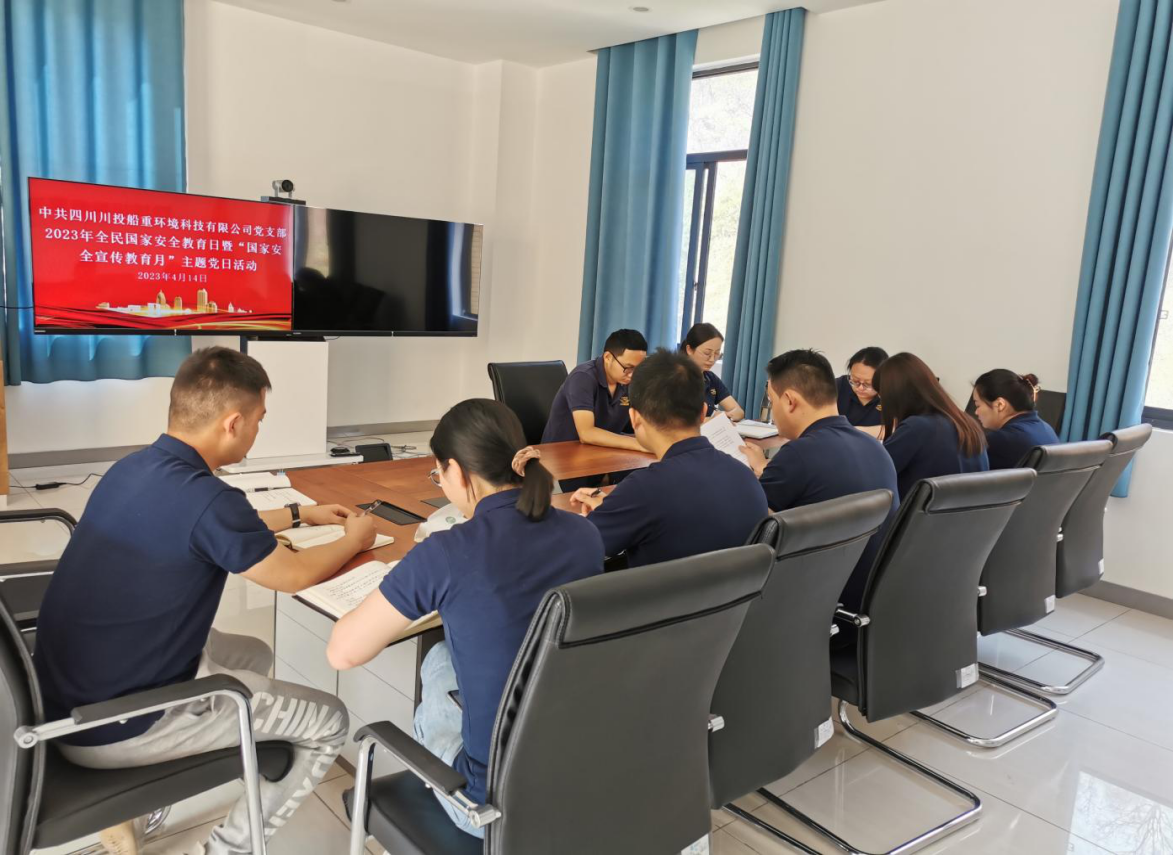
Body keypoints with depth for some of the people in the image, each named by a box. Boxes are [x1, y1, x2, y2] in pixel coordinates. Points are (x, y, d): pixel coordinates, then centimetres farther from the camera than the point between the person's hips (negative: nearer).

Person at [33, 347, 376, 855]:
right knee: (328, 722, 2)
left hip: (66, 696, 9)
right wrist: (354, 540, 8)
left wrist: (298, 515, 26)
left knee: (253, 654, 27)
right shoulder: (205, 498, -27)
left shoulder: (134, 468, 0)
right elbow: (294, 576, -11)